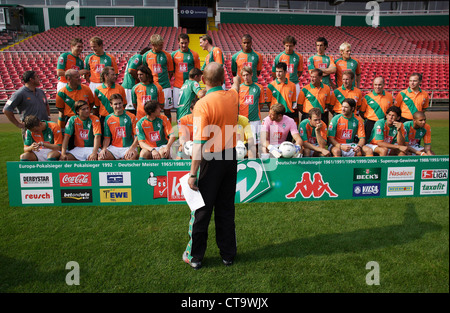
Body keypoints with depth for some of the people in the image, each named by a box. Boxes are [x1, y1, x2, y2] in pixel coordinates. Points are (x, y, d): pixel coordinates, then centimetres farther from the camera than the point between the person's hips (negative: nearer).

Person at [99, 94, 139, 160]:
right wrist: (104, 148, -9)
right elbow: (107, 137, 10)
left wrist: (132, 148, -19)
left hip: (128, 147, -2)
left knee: (132, 157, -35)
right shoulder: (108, 118, 9)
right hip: (113, 147, 3)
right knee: (101, 157, -25)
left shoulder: (131, 117, 1)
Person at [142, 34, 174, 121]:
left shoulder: (166, 55, -2)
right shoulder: (146, 55, 1)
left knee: (167, 110, 5)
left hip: (165, 87, -1)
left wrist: (165, 81, 5)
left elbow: (170, 72, 6)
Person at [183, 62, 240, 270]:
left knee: (202, 209, 7)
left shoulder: (202, 104, -16)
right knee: (226, 208, 15)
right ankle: (228, 254, 27)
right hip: (231, 158, 6)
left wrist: (193, 173, -16)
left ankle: (194, 256, 21)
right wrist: (236, 80, 53)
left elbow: (199, 143, -21)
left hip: (211, 161, -5)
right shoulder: (232, 96, 1)